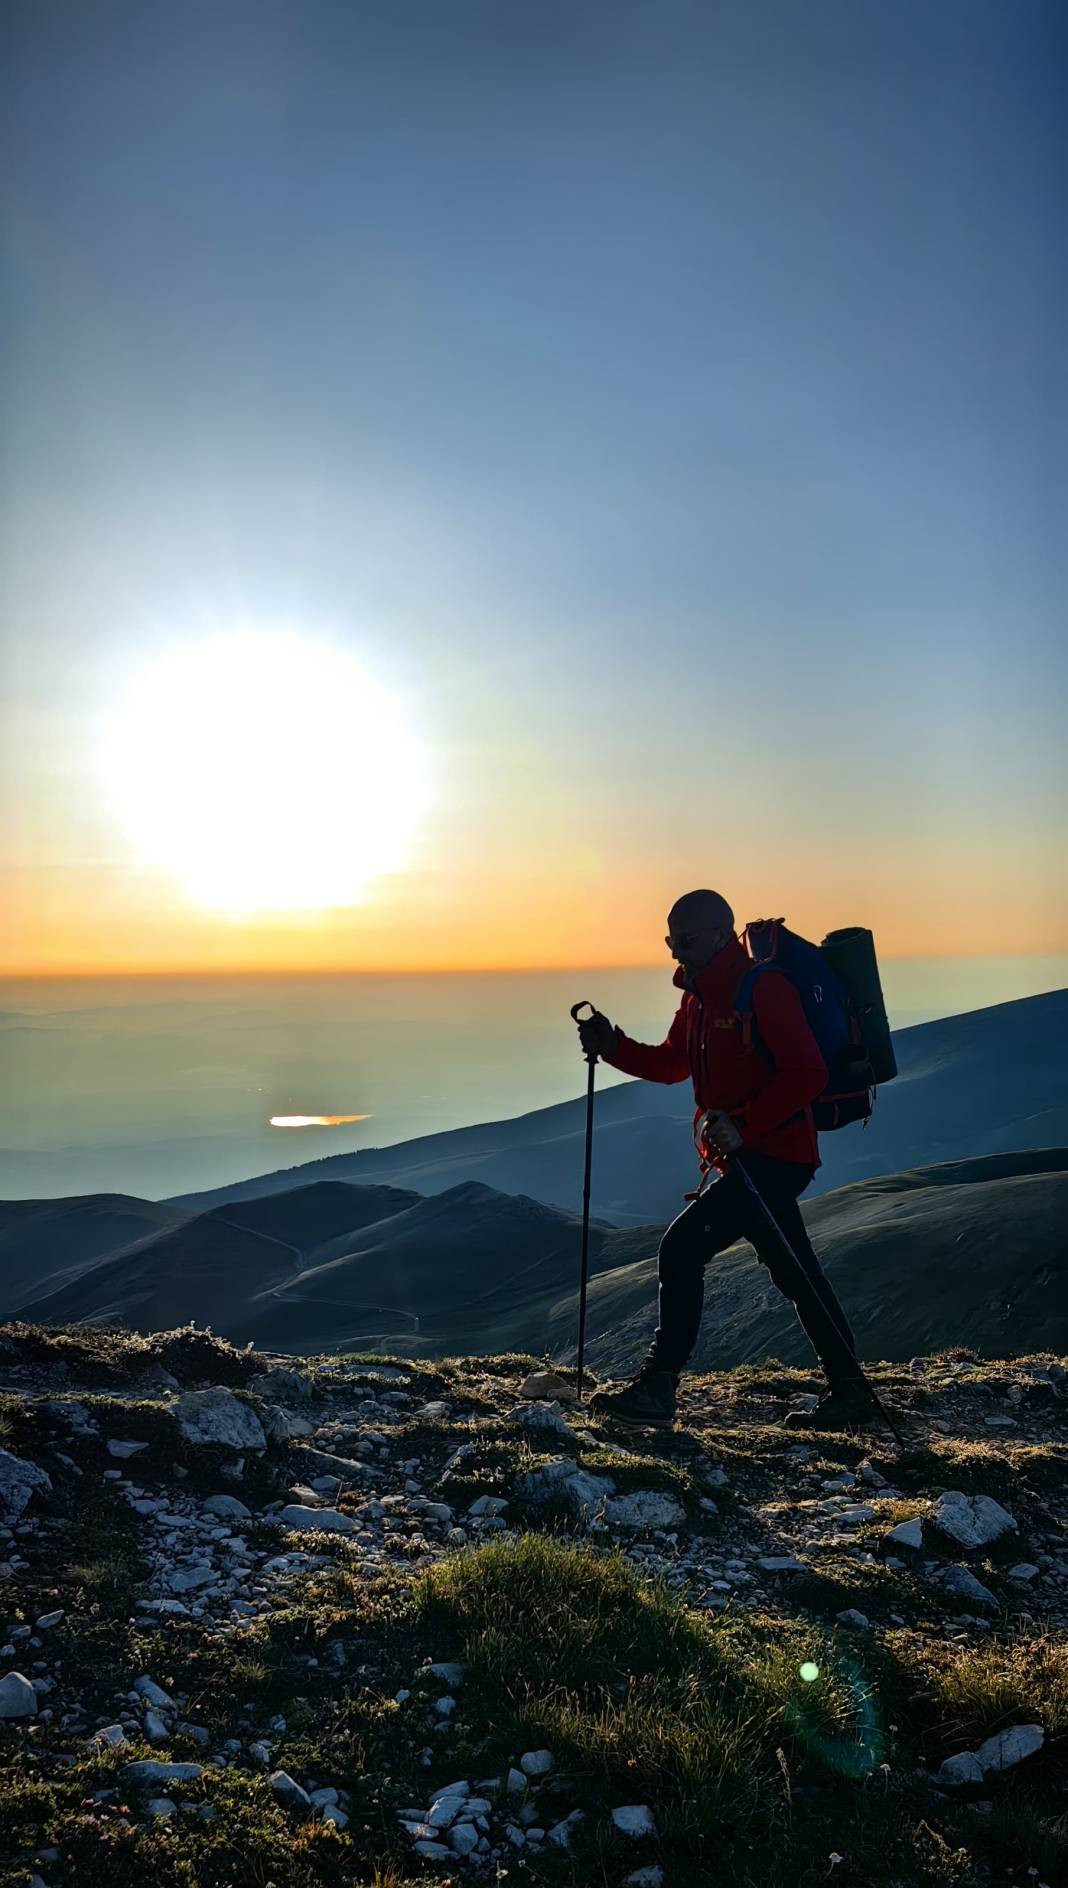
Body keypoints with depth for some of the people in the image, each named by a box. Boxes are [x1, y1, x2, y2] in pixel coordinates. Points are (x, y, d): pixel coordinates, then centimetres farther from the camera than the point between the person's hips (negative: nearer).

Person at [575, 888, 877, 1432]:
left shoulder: (763, 989, -17)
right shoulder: (699, 996, 12)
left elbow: (807, 1073, -22)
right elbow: (672, 1063, 20)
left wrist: (744, 1127, -28)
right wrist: (613, 1046, 3)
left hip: (773, 1156, -10)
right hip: (743, 1158, 10)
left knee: (683, 1247, -15)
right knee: (796, 1275, 16)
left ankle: (657, 1390, -8)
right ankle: (848, 1393, 28)